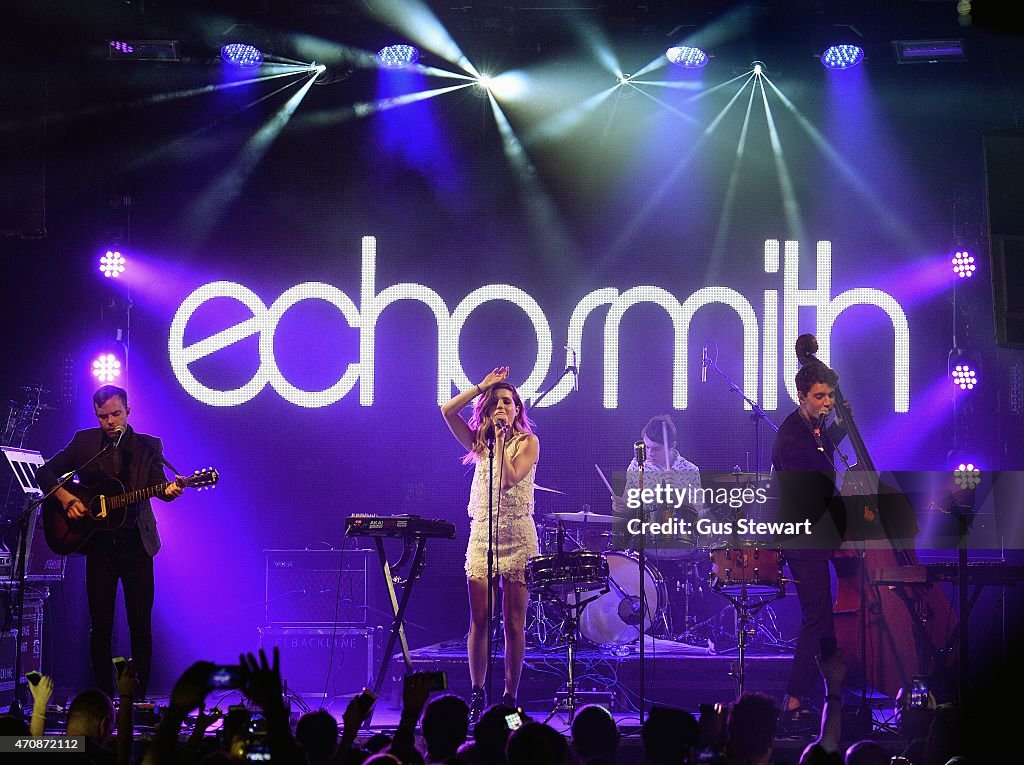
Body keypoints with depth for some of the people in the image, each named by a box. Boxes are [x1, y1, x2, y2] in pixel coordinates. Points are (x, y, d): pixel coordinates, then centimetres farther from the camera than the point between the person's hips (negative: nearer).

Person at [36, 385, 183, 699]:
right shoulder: (84, 441, 7)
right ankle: (104, 696, 7)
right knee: (100, 626, 1)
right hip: (99, 545, 1)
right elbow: (45, 472, 7)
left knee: (141, 626, -2)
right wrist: (66, 498, -10)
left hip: (136, 543, -1)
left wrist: (168, 490, -31)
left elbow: (157, 482, -8)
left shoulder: (148, 446, 5)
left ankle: (138, 697, 4)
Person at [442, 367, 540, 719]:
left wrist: (502, 439, -9)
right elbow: (448, 411, 2)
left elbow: (510, 478, -14)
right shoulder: (479, 443, 13)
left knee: (513, 622, -2)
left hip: (517, 537, -3)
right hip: (482, 534, 3)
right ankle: (477, 697, 2)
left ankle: (510, 697, 2)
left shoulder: (527, 442, 2)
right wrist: (482, 386, 3)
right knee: (479, 620, -2)